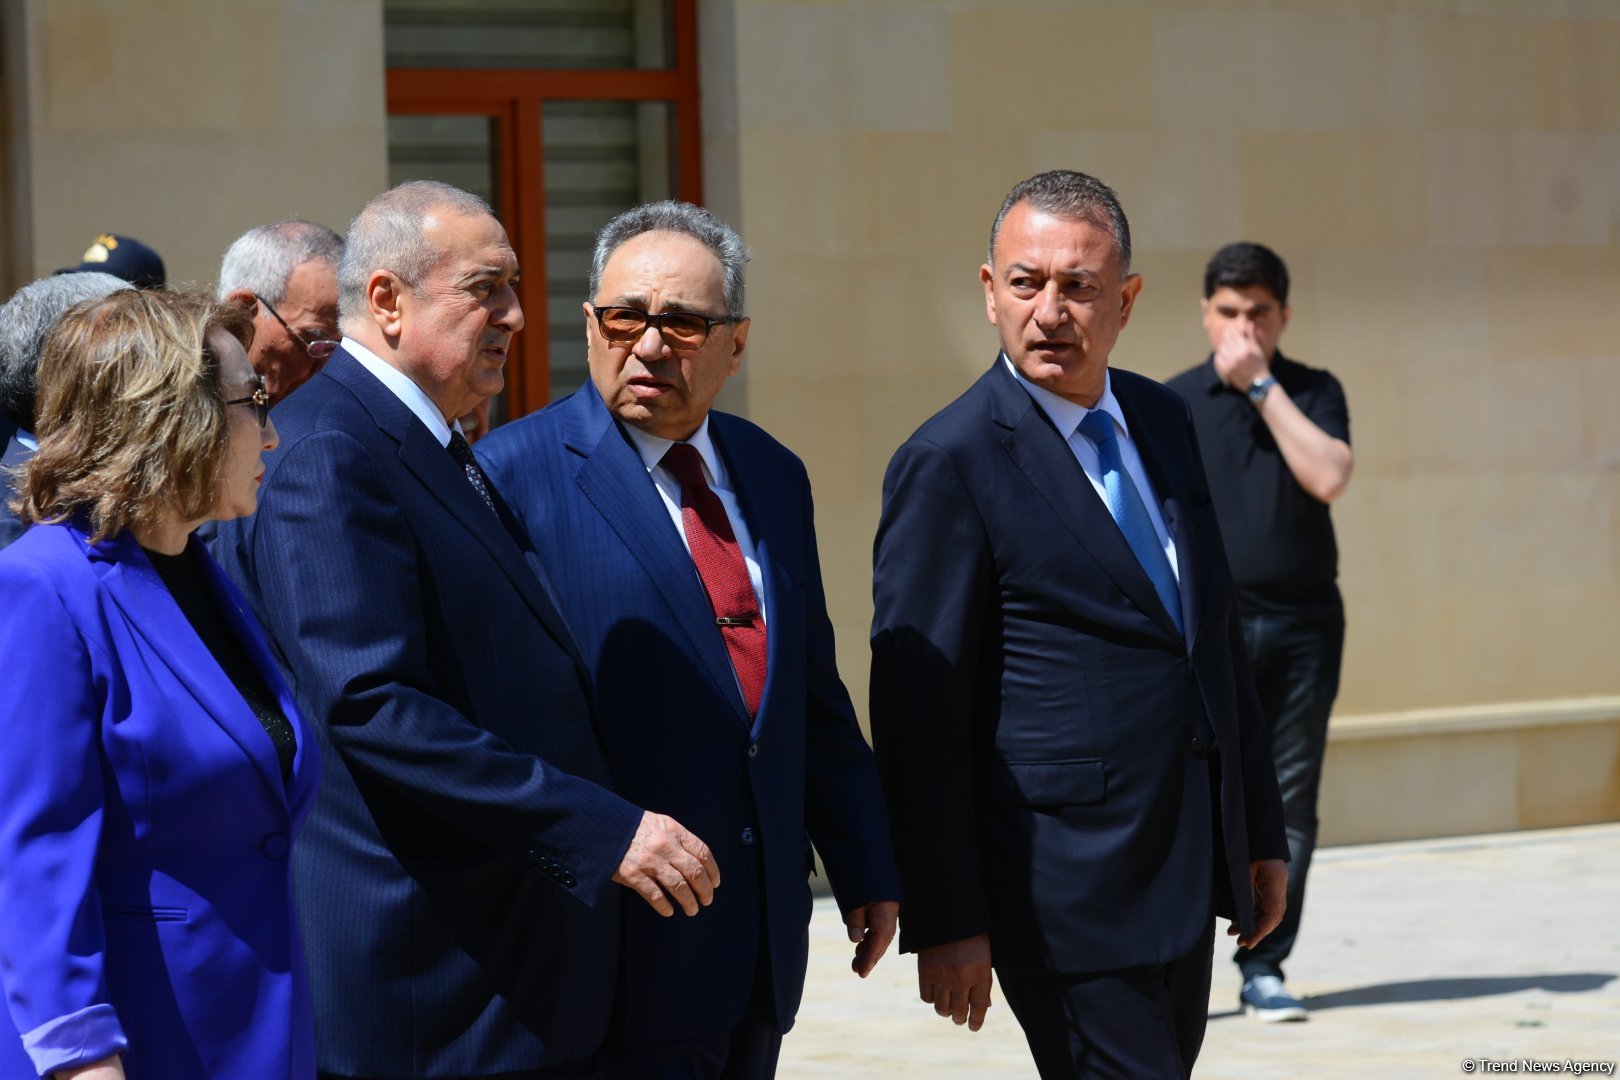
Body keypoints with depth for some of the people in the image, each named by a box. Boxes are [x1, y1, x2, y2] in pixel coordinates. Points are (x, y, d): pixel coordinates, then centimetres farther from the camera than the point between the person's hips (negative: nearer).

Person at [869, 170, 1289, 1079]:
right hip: (1066, 891, -7)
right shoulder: (951, 464, -11)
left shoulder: (1163, 421, 11)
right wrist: (945, 923, -14)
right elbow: (918, 714, -12)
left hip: (1188, 865, 7)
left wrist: (1261, 826, 18)